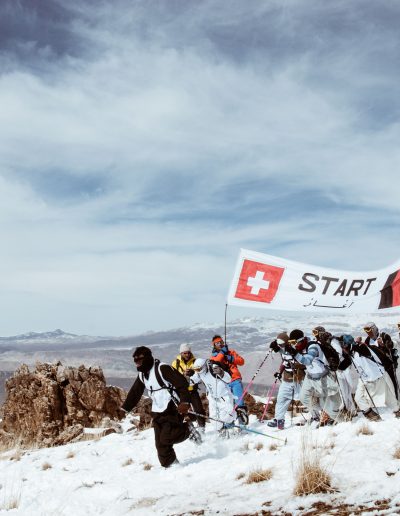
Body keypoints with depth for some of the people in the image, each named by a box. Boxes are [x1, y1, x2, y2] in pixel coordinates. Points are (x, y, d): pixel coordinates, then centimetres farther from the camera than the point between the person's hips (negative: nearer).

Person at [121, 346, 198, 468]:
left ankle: (188, 430, 6)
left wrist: (185, 402, -32)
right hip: (158, 412, 8)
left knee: (166, 438, -15)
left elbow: (182, 383, -21)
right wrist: (124, 409, 17)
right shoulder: (142, 375, 10)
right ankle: (169, 465, 16)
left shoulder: (162, 368, -16)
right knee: (160, 443, 3)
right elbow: (134, 393, 20)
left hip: (172, 409, -8)